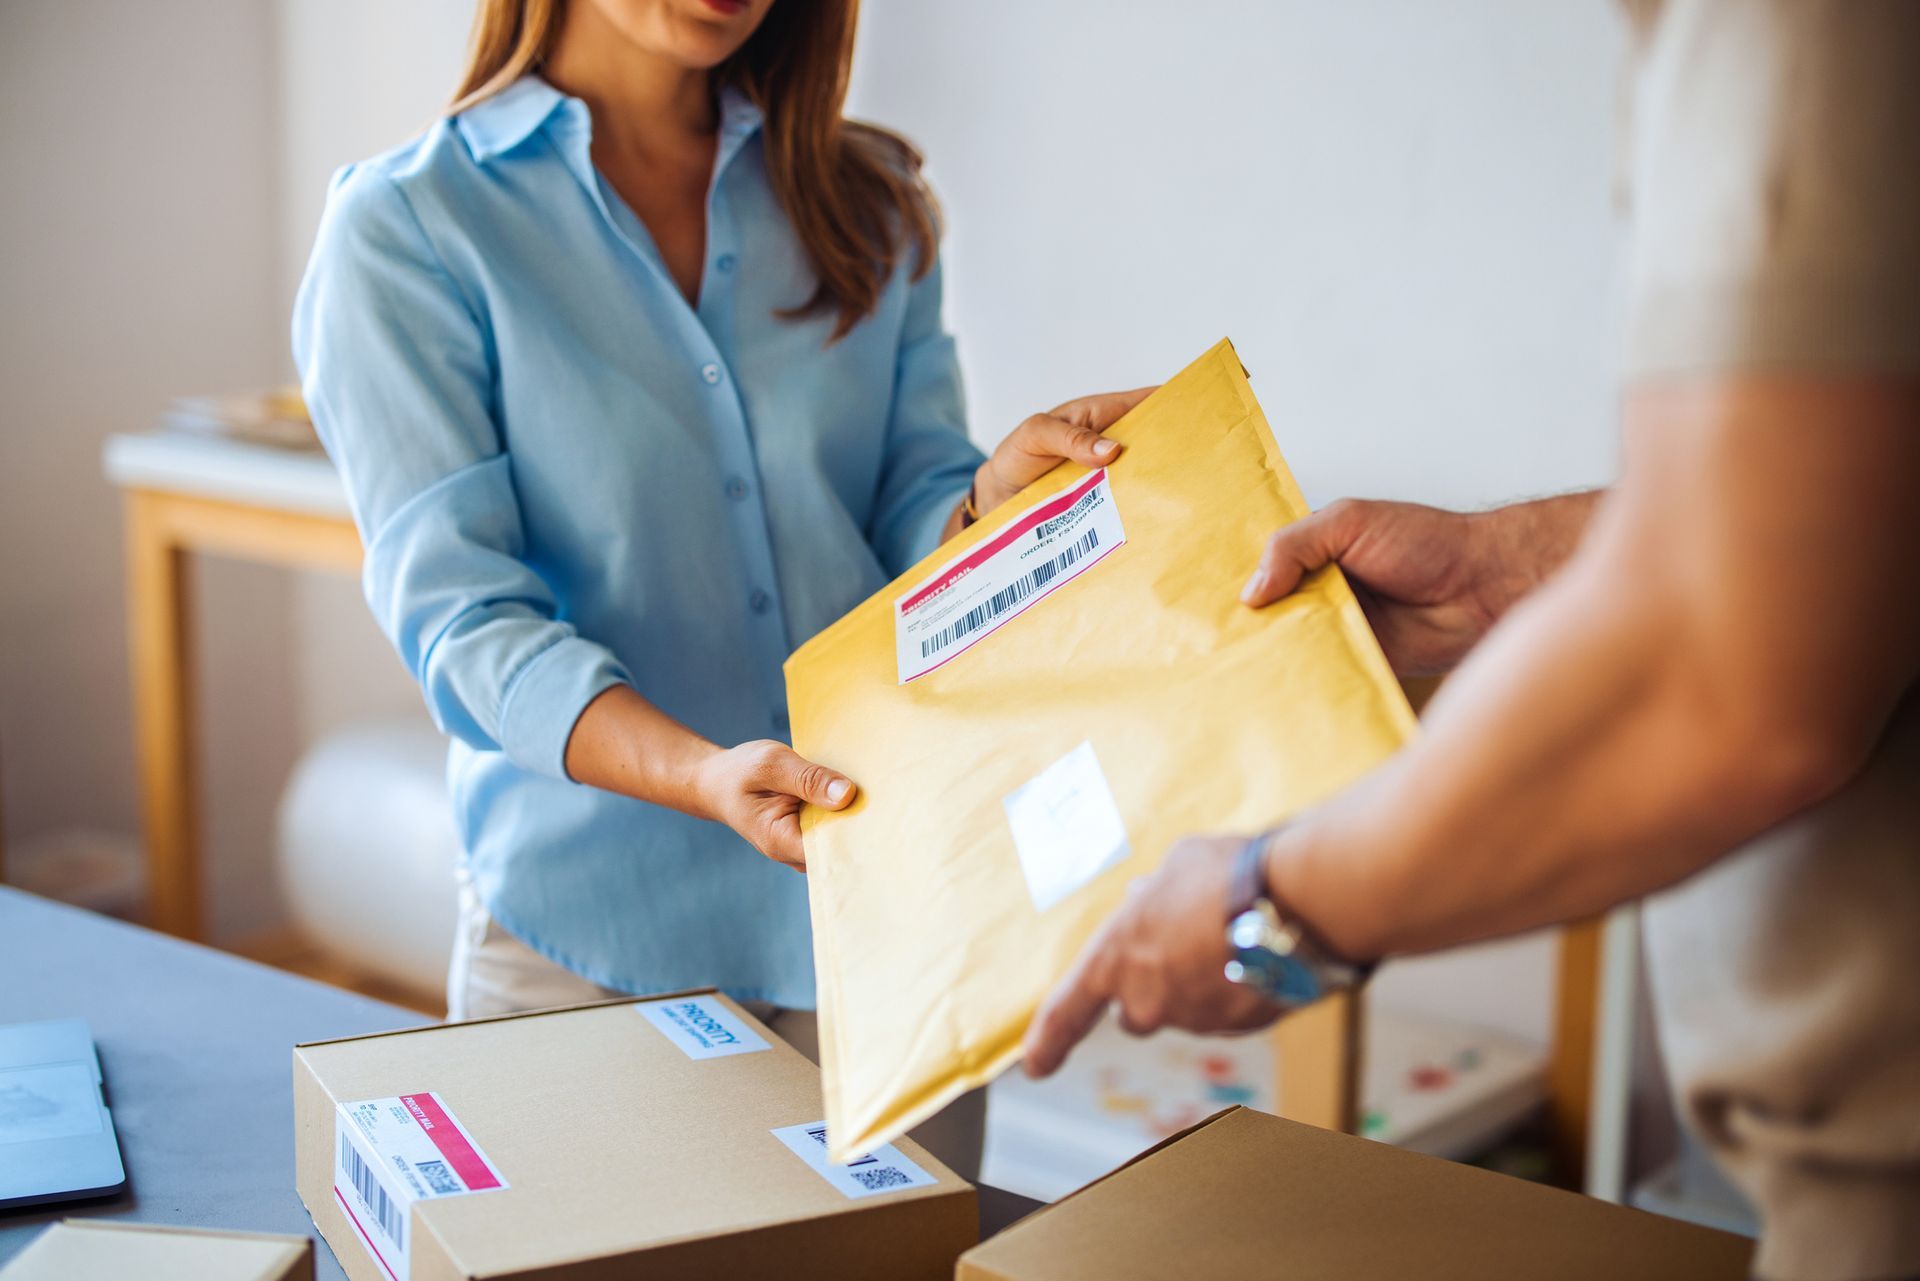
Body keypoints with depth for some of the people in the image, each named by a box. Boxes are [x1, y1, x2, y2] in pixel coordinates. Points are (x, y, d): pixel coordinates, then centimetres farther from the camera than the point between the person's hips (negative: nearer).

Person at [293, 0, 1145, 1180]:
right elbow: (458, 617, -13)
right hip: (591, 930, -3)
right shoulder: (406, 228, -6)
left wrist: (1003, 491, -21)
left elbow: (913, 528, 3)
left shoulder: (869, 201, 7)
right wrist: (701, 776, -30)